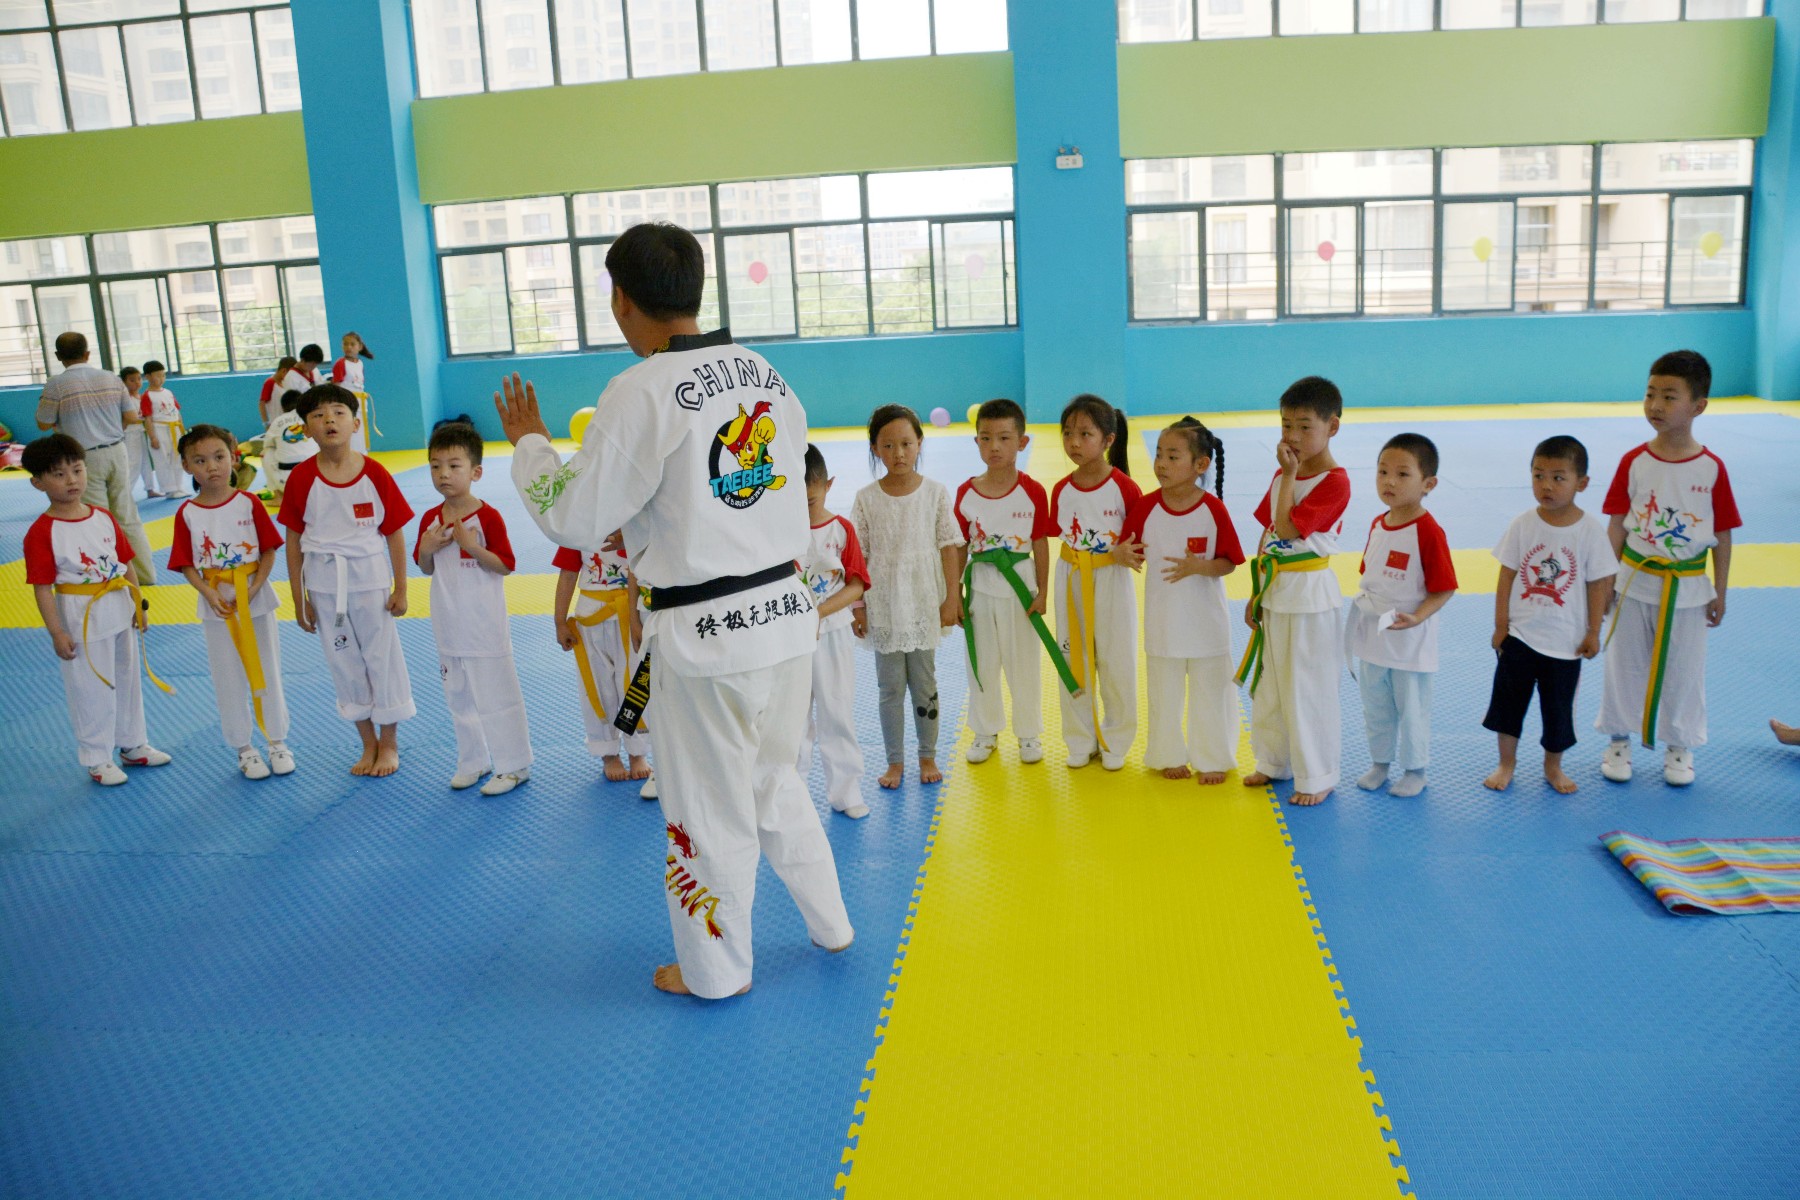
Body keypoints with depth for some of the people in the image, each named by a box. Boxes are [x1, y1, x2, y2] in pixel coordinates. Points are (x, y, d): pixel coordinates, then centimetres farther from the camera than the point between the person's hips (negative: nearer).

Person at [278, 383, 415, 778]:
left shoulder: (375, 473, -10)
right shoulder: (301, 478, -7)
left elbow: (394, 533, -3)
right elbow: (294, 541, 0)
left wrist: (400, 588, -3)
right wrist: (299, 599, 1)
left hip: (370, 576, -1)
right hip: (323, 582, 2)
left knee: (382, 656, 7)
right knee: (343, 663, 12)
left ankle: (389, 743, 25)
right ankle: (368, 744, 28)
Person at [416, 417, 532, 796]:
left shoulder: (487, 517, -13)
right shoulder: (430, 519, 4)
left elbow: (506, 565, -14)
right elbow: (426, 569, 12)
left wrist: (472, 545, -26)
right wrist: (427, 548, -9)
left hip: (485, 623, -6)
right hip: (448, 623, 6)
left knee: (496, 691, 1)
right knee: (458, 696, 16)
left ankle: (514, 765, 12)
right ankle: (472, 761, 30)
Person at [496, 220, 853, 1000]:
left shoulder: (643, 392, -17)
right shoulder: (766, 374, 5)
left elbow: (574, 520, -11)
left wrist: (528, 443, 6)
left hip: (707, 634, -7)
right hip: (786, 612, 7)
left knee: (711, 807, 11)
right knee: (773, 780, 26)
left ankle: (715, 970, 29)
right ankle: (829, 925, 38)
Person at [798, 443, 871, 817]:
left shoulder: (841, 529, -4)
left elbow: (856, 585, -8)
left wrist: (819, 612, -20)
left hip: (833, 635, -1)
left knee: (837, 714, 6)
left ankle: (846, 790, 17)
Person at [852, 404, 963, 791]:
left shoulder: (935, 492, -4)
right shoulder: (866, 499, -4)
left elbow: (948, 548, 0)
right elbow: (857, 556, 0)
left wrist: (951, 599, -2)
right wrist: (858, 606, -1)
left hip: (924, 605, 0)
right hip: (883, 609, 0)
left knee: (925, 685, 11)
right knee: (890, 688, 9)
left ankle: (928, 757, 26)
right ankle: (895, 762, 21)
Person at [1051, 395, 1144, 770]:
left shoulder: (1124, 488, -12)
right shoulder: (1061, 490, -1)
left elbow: (1142, 539, -3)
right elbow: (1061, 537, 1)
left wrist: (1124, 553, -22)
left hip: (1112, 583, -3)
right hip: (1071, 582, 3)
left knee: (1116, 663, 7)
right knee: (1074, 662, 12)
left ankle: (1115, 741, 23)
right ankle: (1080, 740, 26)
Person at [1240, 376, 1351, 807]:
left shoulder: (1335, 481, -17)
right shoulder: (1284, 474, 8)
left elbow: (1286, 529, -25)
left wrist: (1288, 475, -20)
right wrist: (1256, 593, 11)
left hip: (1310, 595, -8)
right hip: (1274, 592, 8)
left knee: (1309, 689, 2)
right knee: (1269, 683, 18)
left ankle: (1317, 776, 16)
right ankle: (1274, 762, 34)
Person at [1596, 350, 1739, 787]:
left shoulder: (1712, 468, -9)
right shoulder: (1634, 462, -7)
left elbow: (1722, 535, -2)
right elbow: (1616, 525, -1)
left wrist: (1719, 593, 1)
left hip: (1687, 588, 0)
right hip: (1635, 582, 1)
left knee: (1684, 671, 11)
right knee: (1625, 666, 11)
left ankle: (1679, 747, 29)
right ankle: (1619, 741, 28)